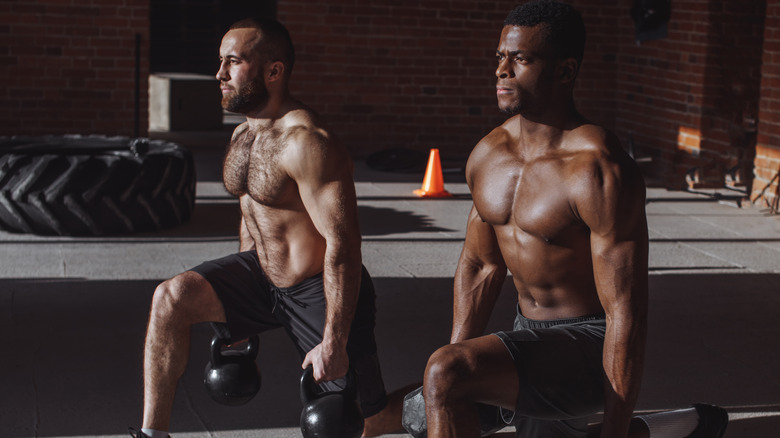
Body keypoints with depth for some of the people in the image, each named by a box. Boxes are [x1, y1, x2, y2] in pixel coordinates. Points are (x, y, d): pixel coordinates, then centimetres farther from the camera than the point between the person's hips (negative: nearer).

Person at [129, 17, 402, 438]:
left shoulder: (306, 142, -25)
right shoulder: (242, 134, 5)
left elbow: (342, 245, -27)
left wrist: (333, 344, -28)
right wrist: (238, 311, 21)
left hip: (320, 291, -8)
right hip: (265, 276, 8)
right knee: (171, 298, -13)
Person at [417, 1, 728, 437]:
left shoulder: (600, 172, -24)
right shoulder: (488, 155, 0)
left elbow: (626, 315, -23)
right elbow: (481, 265, 12)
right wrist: (449, 375, 7)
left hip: (589, 344, -9)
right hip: (530, 336, 9)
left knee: (444, 374, -30)